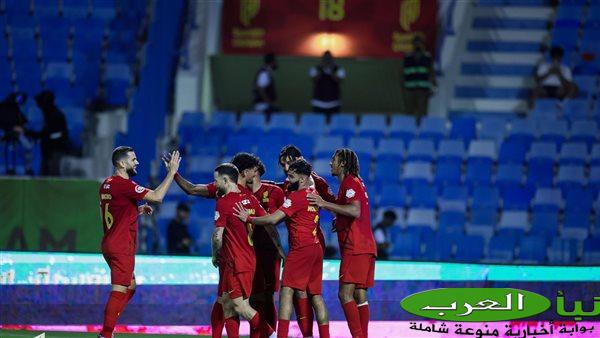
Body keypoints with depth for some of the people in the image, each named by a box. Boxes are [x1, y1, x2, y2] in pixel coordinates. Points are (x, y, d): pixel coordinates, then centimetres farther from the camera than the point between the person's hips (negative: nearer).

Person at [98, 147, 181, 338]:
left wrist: (139, 210, 16)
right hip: (122, 248, -10)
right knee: (119, 291, -9)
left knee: (130, 287, 20)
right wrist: (172, 172, -12)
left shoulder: (107, 185, 12)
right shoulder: (124, 184, -16)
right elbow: (157, 197, -19)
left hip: (110, 243, 10)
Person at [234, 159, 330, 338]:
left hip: (301, 249, -9)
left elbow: (273, 219, -16)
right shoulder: (313, 193, 12)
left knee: (286, 291, -11)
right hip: (316, 248, 9)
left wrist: (248, 218, -6)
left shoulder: (296, 196, -11)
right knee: (316, 296, 9)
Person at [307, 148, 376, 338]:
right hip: (366, 246, 10)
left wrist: (325, 204, -20)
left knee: (345, 293, -14)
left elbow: (355, 211, -23)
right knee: (359, 295, 8)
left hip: (355, 248, -10)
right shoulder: (356, 182, 22)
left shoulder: (350, 182, -8)